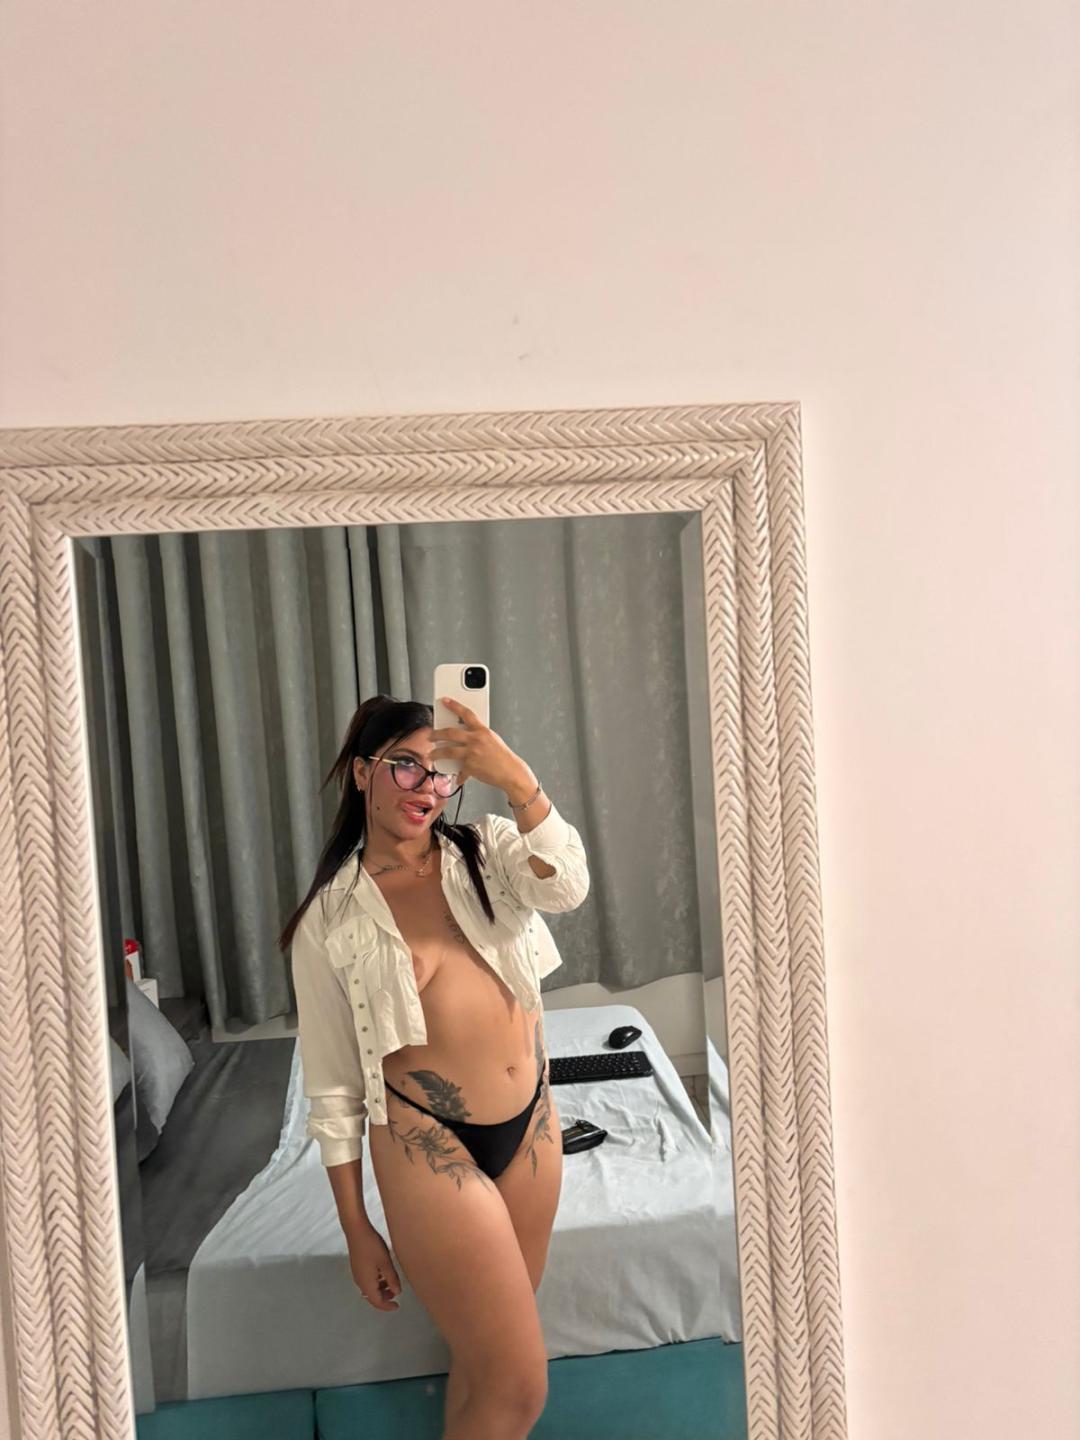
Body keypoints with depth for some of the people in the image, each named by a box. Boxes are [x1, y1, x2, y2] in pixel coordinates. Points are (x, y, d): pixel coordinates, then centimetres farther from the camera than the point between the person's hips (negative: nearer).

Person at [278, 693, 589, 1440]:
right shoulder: (330, 920, -8)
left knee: (485, 1354, 20)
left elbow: (565, 888, -24)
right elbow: (332, 1083, -3)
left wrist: (518, 781, -40)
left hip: (533, 1125, 4)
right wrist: (355, 1225, -1)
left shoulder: (488, 851, -1)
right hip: (428, 1145, -4)